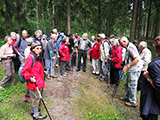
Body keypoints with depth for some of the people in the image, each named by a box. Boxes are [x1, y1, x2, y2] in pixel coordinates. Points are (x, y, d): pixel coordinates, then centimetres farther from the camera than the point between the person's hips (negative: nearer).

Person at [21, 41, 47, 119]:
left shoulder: (38, 56, 7)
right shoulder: (31, 58, -22)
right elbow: (24, 71, -19)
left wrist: (43, 72, 22)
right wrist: (30, 77, -31)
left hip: (38, 81, 9)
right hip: (33, 82, -9)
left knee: (34, 97, 24)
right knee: (35, 98, 8)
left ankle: (33, 110, 44)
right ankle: (36, 114, 27)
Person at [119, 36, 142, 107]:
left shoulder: (130, 47, -18)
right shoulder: (128, 47, 14)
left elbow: (137, 59, -26)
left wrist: (127, 66, -23)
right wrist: (126, 66, 13)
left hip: (134, 70, -10)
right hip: (131, 70, 10)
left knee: (132, 86, 0)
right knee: (127, 84, 19)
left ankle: (133, 102, 15)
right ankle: (127, 97, 35)